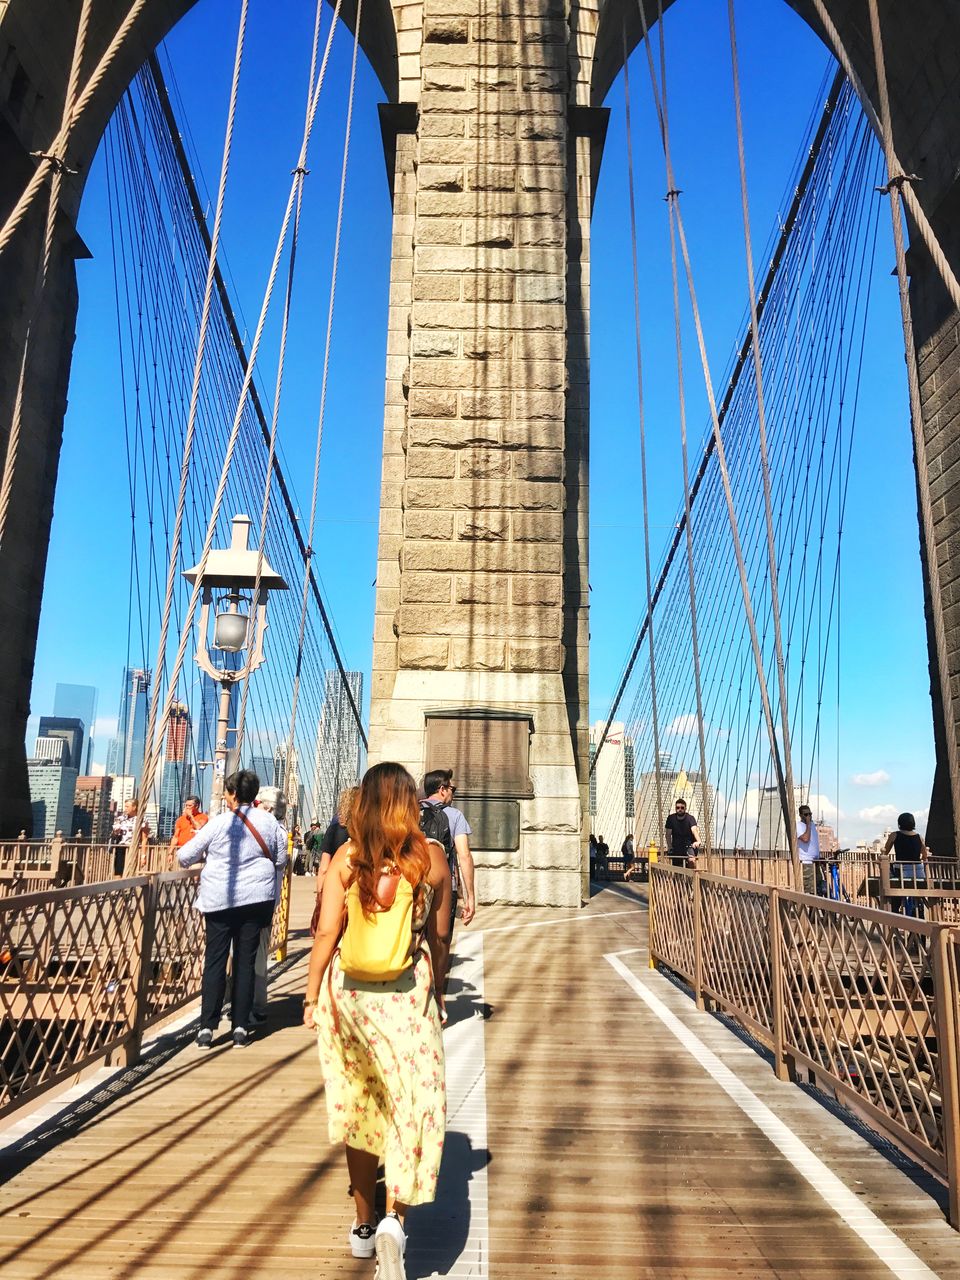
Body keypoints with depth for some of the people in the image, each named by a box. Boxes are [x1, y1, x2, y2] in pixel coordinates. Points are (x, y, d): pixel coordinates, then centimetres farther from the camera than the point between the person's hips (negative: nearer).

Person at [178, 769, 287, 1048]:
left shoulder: (219, 823, -9)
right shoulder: (269, 821, -1)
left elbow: (185, 856, 0)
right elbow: (281, 860, 8)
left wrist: (186, 859, 23)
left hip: (219, 900, -2)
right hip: (256, 899, 2)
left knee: (215, 961, 6)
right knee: (246, 961, 8)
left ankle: (207, 1028, 7)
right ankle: (241, 1027, 12)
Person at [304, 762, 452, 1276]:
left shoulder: (346, 857, -6)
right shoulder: (432, 856, -6)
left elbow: (326, 932, -7)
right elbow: (440, 935, 2)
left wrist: (311, 994, 3)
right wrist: (437, 990, 16)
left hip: (347, 990, 2)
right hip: (408, 991, -2)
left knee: (359, 1103, 17)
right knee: (415, 1103, 9)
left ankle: (364, 1225, 30)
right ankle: (395, 1217, -6)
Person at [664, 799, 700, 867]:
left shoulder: (690, 818, -13)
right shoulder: (671, 818, -5)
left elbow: (694, 830, -32)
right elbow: (668, 834, -1)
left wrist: (698, 841, -50)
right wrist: (669, 847, -10)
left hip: (689, 846, -3)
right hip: (676, 847, 3)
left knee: (691, 860, -30)